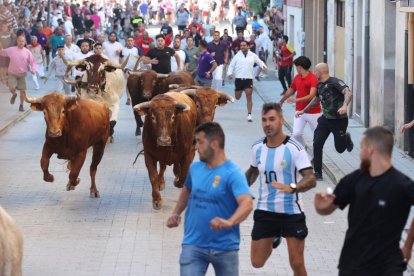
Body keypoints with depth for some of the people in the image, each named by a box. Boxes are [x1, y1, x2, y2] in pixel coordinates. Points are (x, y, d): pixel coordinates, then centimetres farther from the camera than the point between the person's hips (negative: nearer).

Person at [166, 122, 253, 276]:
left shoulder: (232, 174, -16)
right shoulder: (195, 168, 5)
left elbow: (247, 203, -31)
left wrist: (229, 222, -49)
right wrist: (176, 213, 17)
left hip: (225, 247, -4)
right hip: (193, 245, 4)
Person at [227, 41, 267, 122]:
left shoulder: (253, 56, 4)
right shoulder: (237, 56, 3)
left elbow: (259, 62, 16)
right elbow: (231, 65, 7)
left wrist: (264, 66, -4)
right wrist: (230, 73, -10)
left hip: (249, 79, -1)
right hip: (239, 79, 1)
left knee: (249, 97, -8)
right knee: (237, 98, 8)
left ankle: (249, 115, -5)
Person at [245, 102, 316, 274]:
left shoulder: (294, 148, -13)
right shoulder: (257, 148, 2)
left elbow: (311, 179, -21)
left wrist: (292, 187, -38)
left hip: (292, 212, -4)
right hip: (265, 211, 4)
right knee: (257, 262, 7)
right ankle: (274, 238, 40)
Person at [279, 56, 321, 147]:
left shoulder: (313, 78, -16)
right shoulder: (297, 78, 5)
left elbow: (312, 96, -25)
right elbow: (290, 91, 21)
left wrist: (297, 100, -34)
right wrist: (281, 102, 33)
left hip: (313, 112, -5)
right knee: (296, 134, -9)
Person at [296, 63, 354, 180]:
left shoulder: (334, 82, -19)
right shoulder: (320, 85, 6)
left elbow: (348, 93, -34)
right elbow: (316, 99, 25)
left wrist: (345, 106, -52)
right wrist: (303, 111, 29)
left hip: (339, 120, -6)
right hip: (325, 118, 6)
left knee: (340, 148, 4)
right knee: (317, 144, -7)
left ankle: (346, 138, 40)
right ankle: (318, 173, 0)